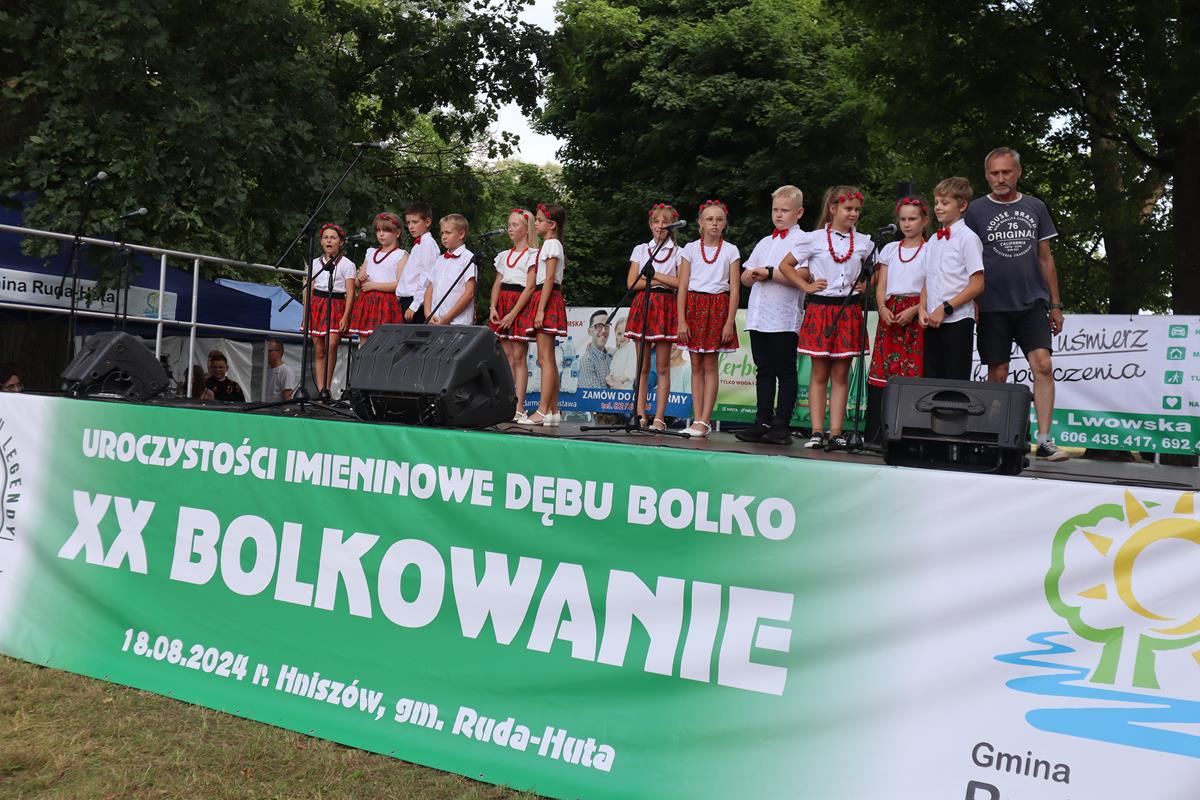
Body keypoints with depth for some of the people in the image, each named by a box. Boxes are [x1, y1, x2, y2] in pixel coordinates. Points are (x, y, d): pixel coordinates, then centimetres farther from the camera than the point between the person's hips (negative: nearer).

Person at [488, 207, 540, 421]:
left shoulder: (532, 255, -4)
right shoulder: (505, 255, 17)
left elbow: (530, 287, -11)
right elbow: (497, 283, 15)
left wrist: (513, 313, -17)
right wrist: (493, 307, -2)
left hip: (521, 306, -6)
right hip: (503, 305, 6)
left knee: (519, 356, -8)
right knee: (506, 356, 5)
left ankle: (519, 406, -7)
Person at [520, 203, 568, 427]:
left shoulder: (551, 244, -8)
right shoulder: (550, 244, 21)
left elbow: (549, 279, -15)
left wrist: (541, 309, -20)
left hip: (547, 300, -10)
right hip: (547, 300, 10)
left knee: (545, 359, -12)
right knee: (548, 359, 8)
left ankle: (542, 412, -14)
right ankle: (553, 411, 10)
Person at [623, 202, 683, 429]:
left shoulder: (678, 252, 8)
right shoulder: (640, 250, 13)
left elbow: (681, 282, -7)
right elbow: (632, 283, 3)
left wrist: (653, 274, -5)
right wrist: (660, 281, -7)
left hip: (665, 307, -2)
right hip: (642, 306, 2)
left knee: (662, 366, -2)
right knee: (643, 366, 1)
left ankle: (659, 418, -2)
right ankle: (639, 415, 3)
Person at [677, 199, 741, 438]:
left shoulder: (730, 251, 3)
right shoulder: (691, 249, 5)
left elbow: (734, 290, 0)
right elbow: (682, 287, 2)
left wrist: (729, 322, -9)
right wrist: (681, 320, -6)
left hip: (718, 307, -2)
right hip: (694, 305, 2)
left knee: (710, 366, -3)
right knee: (696, 366, 3)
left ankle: (704, 421, -3)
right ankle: (697, 420, 5)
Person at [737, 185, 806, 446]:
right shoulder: (765, 242, 20)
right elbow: (745, 277, 19)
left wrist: (770, 273, -15)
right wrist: (752, 275, -4)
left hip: (785, 318, -6)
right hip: (758, 315, 6)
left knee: (785, 371, 0)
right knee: (764, 371, 9)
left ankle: (782, 425, 2)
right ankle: (762, 422, 13)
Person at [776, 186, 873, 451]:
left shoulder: (863, 242, 8)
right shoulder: (814, 239, 1)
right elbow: (785, 265, 6)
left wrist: (867, 285, 2)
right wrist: (806, 286, -2)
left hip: (849, 312, 2)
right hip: (820, 309, -2)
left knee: (841, 374, 3)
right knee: (819, 374, 2)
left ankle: (836, 433, 5)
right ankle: (817, 432, 4)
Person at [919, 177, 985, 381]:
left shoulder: (967, 238, -6)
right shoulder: (934, 240, 15)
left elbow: (977, 284, -12)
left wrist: (945, 308, -14)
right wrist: (922, 309, 2)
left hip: (958, 320, -6)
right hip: (933, 322, 7)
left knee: (957, 380, -4)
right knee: (931, 378, 6)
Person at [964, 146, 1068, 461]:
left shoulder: (1035, 208, 11)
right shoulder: (976, 211, 4)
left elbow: (1045, 258, 14)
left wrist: (1055, 303, 10)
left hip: (1032, 303, 2)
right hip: (993, 306, -1)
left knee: (1043, 365, -12)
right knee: (997, 375, 2)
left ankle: (1044, 440, -11)